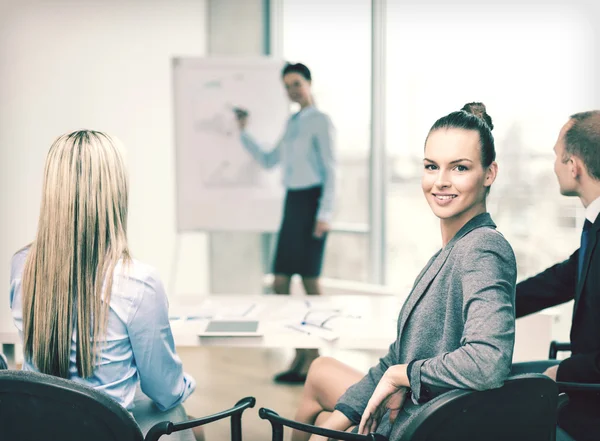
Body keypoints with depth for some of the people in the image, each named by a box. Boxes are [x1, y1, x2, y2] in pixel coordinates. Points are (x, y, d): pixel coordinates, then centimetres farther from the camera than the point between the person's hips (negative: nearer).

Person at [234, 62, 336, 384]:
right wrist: (243, 133, 15)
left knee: (310, 279, -5)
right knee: (280, 282, 4)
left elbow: (330, 170, -8)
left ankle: (314, 358, 6)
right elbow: (268, 161, 22)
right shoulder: (292, 123, 18)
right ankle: (301, 354, 13)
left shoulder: (320, 121, -3)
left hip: (311, 201, -7)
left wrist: (325, 214, -15)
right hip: (292, 201, 8)